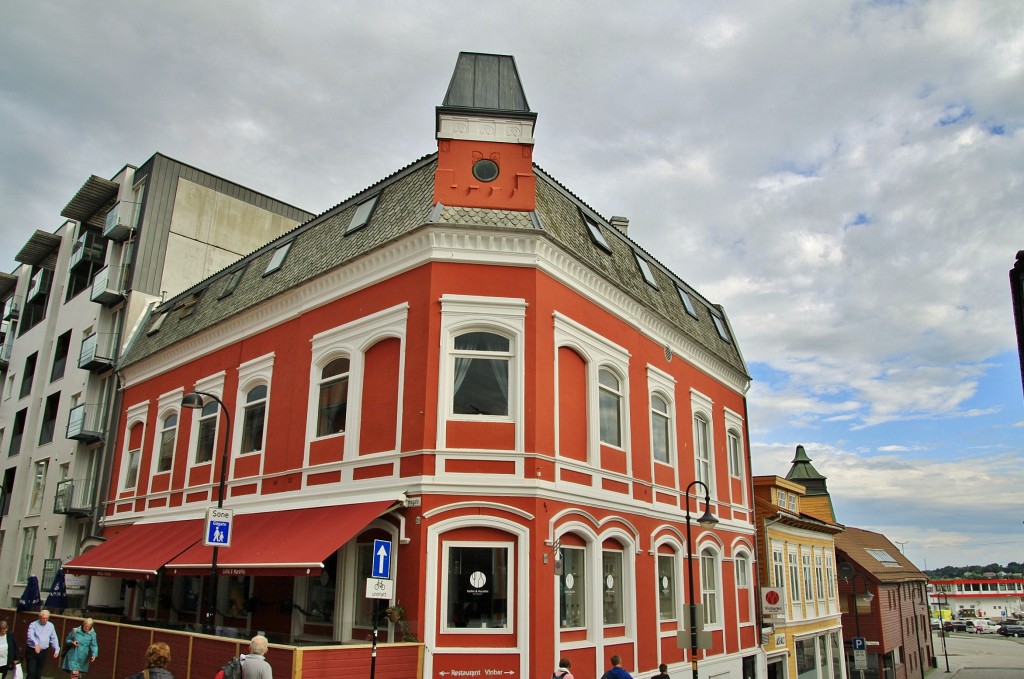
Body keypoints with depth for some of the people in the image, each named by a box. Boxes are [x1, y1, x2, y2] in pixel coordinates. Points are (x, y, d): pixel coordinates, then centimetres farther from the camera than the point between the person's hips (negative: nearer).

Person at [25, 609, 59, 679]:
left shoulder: (51, 626, 7)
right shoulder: (33, 625, -7)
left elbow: (54, 639, 10)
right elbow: (30, 635, -25)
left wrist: (56, 650, 1)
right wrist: (36, 644, -43)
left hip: (43, 652, 4)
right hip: (32, 651, -4)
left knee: (38, 673, 9)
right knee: (31, 672, -8)